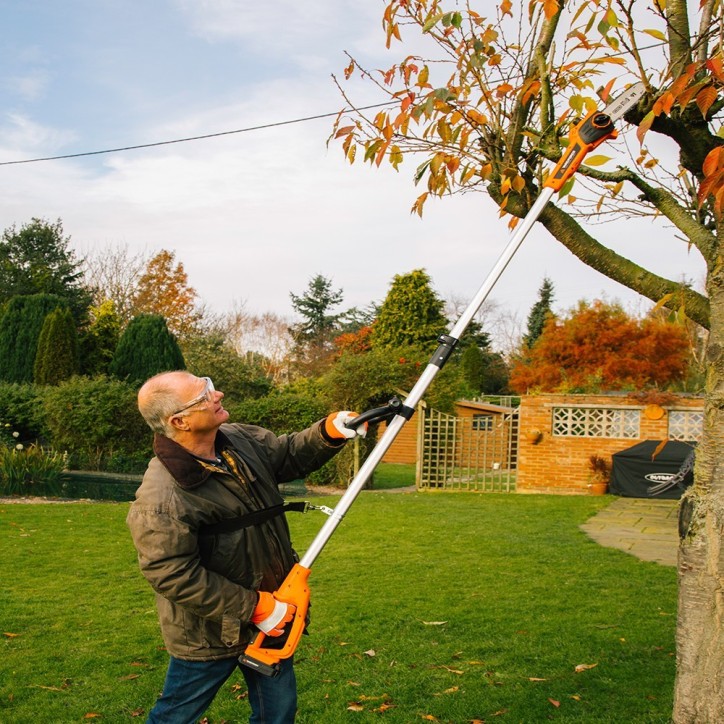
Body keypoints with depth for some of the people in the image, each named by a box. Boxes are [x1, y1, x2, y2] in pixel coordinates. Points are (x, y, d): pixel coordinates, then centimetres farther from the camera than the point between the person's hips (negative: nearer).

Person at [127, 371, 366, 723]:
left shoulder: (242, 440, -7)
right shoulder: (161, 499, -31)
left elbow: (291, 455, 9)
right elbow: (173, 577, -28)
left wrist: (329, 432, -12)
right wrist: (254, 608, -23)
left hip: (271, 616, 7)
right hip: (209, 634, -7)